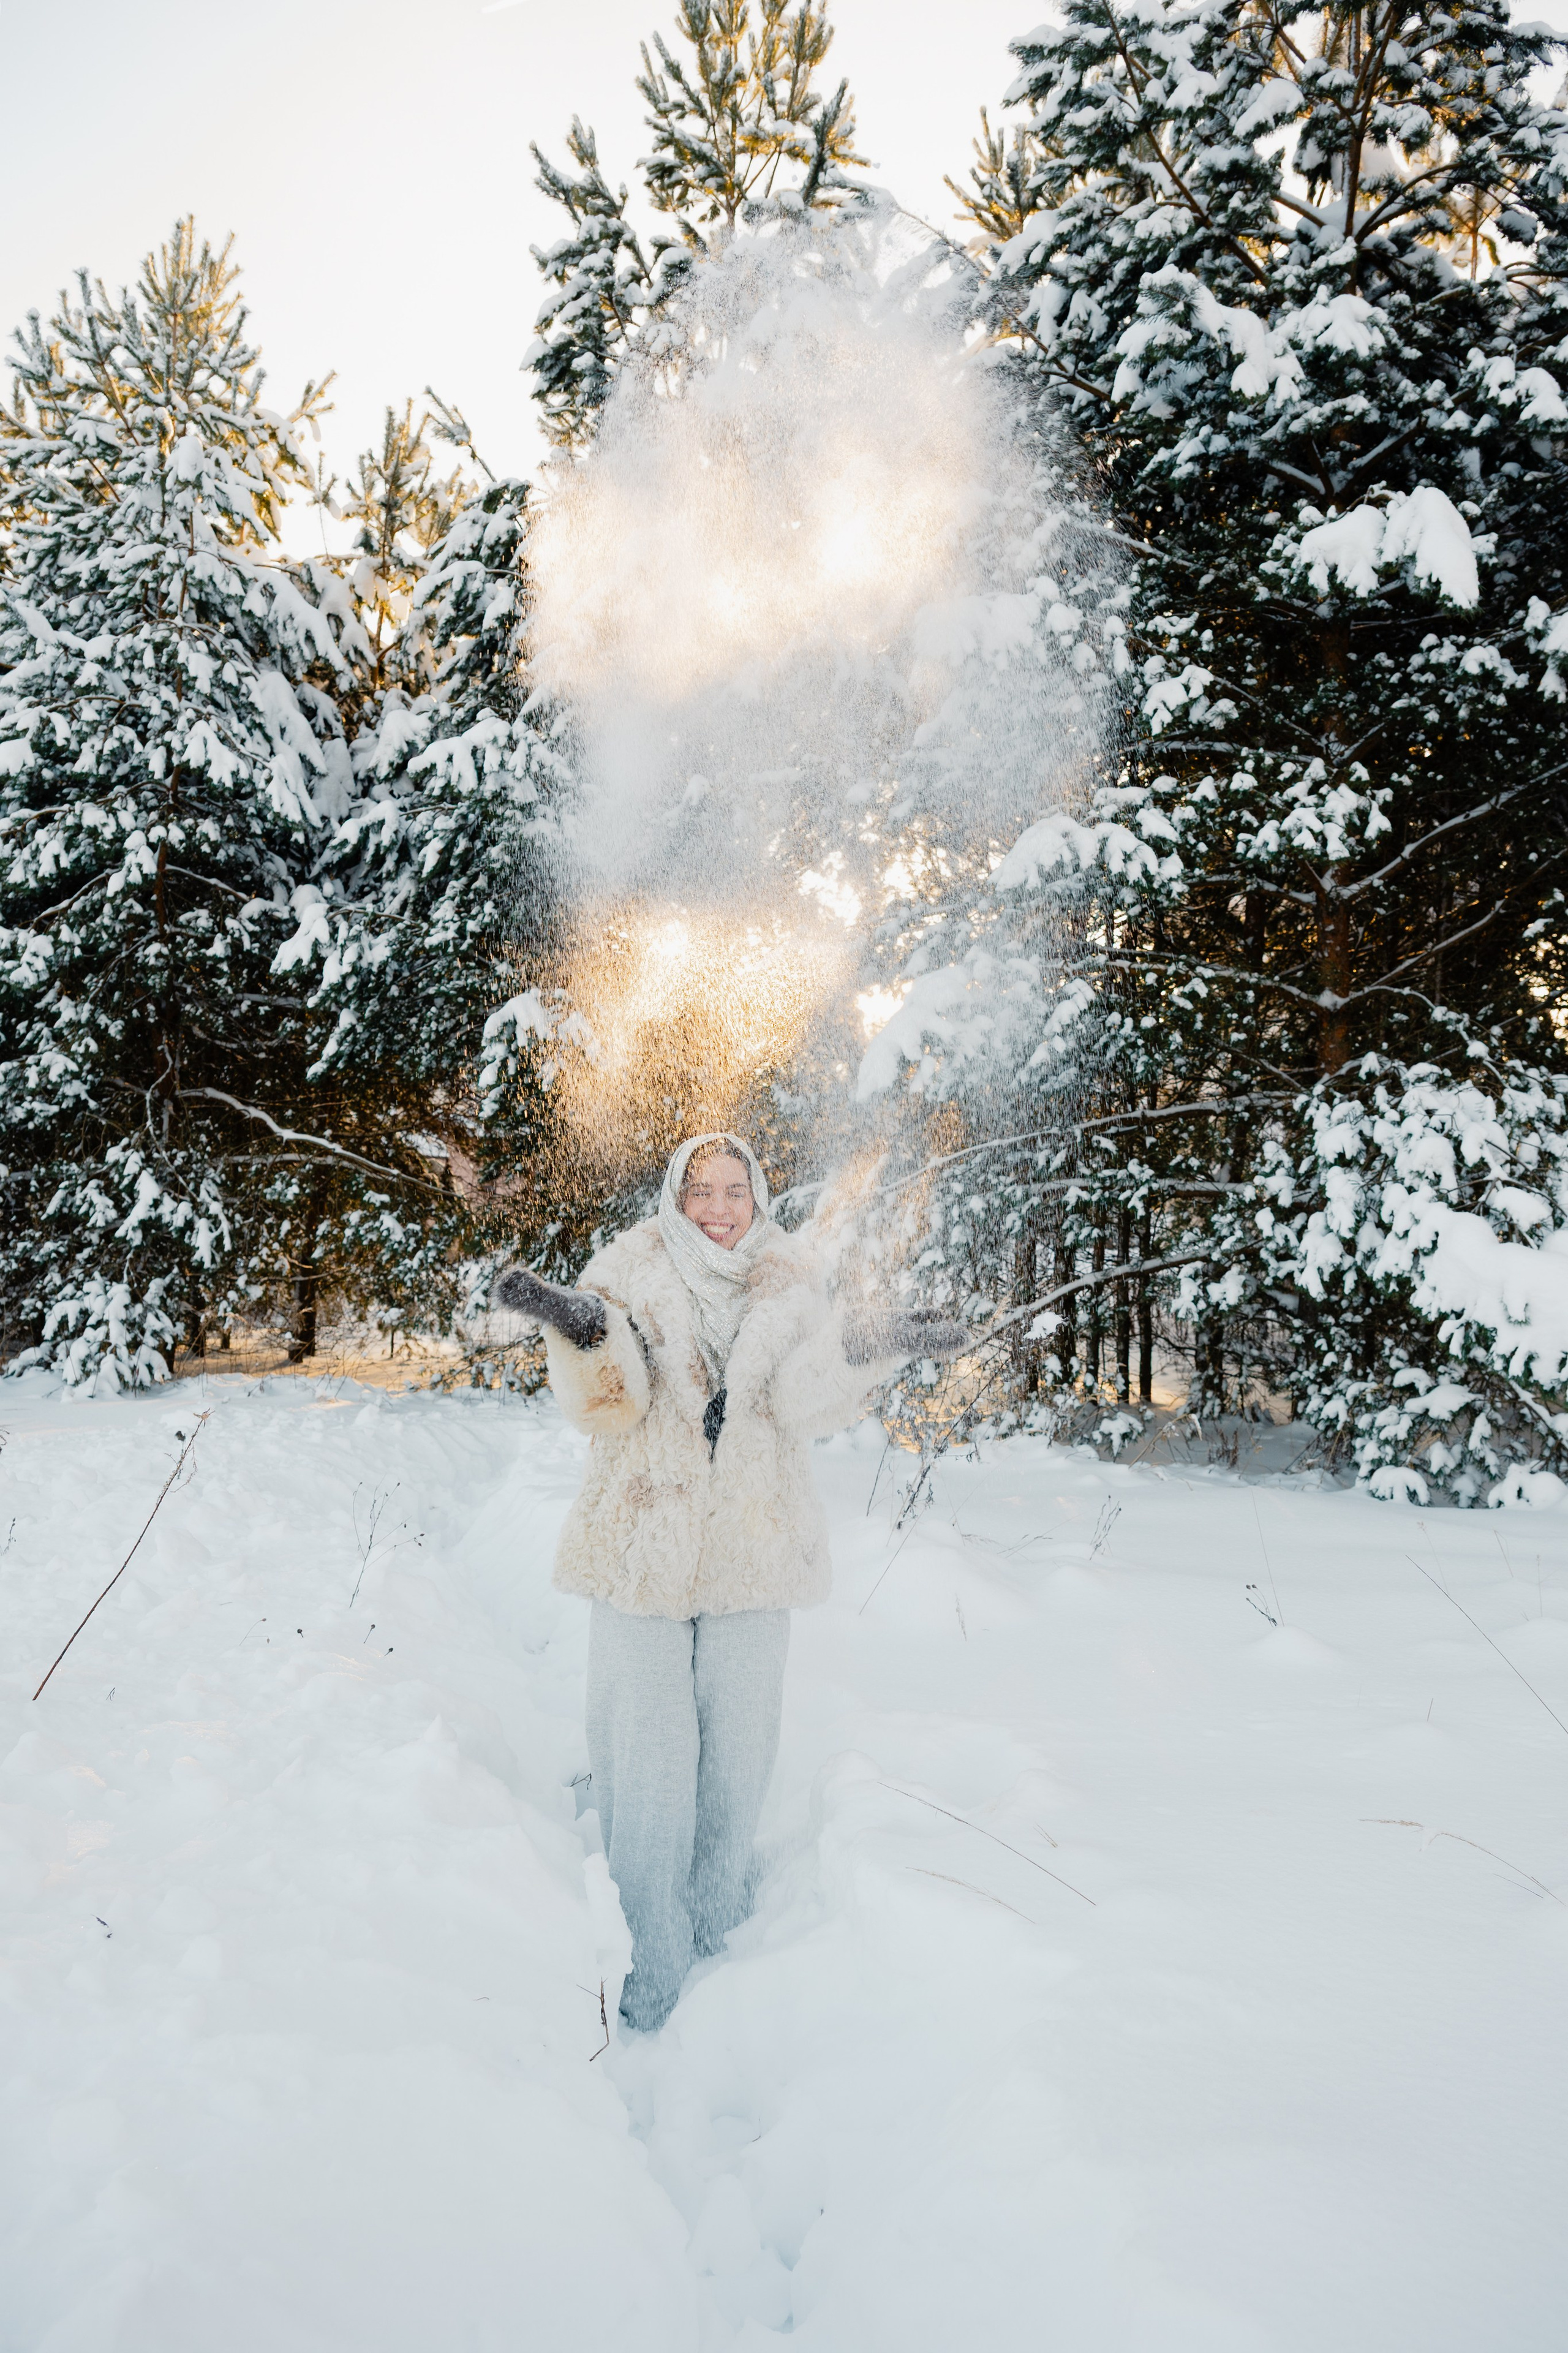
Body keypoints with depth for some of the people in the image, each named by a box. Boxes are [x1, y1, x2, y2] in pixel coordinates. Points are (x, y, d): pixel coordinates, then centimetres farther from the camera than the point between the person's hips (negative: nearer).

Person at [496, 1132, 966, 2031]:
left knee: (740, 1745, 9)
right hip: (644, 1543, -2)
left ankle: (716, 1923, 33)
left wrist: (867, 1350, -25)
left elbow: (806, 1409, -8)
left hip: (751, 1544, 2)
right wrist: (583, 1330, -32)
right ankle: (649, 1964, 17)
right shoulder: (631, 1274, -2)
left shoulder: (789, 1285, 4)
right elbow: (609, 1407, -13)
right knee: (648, 1755, 0)